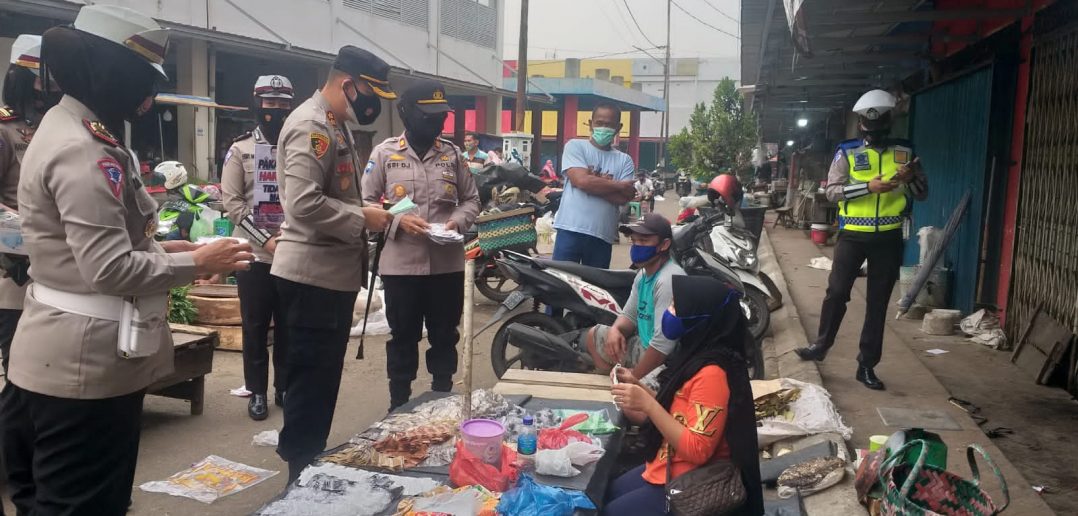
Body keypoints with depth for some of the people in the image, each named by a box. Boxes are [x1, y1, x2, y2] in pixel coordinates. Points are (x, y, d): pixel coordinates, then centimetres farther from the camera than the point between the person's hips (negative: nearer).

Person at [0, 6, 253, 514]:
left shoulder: (67, 130, 13)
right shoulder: (83, 151, -21)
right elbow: (110, 269, -25)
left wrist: (161, 248, 8)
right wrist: (196, 262, -14)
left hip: (66, 358, 11)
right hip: (84, 365, -11)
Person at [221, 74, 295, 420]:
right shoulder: (241, 149, 2)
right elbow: (231, 201, -4)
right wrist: (266, 239, -12)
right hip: (255, 254, -1)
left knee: (289, 326, 9)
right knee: (255, 327, 5)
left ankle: (285, 388, 22)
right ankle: (257, 392, 16)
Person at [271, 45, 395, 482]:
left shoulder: (334, 125, 15)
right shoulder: (312, 125, -17)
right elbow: (304, 204, -28)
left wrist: (368, 213, 10)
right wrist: (362, 219, -18)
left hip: (333, 274, 11)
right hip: (314, 276, -11)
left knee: (321, 379, 19)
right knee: (312, 380, 0)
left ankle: (311, 466, 33)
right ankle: (302, 475, 13)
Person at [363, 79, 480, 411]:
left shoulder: (453, 153, 7)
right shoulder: (384, 153, 0)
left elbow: (471, 199, 12)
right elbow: (366, 203, -1)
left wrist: (458, 222, -8)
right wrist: (398, 221, -16)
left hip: (447, 264, 2)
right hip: (401, 264, -2)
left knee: (445, 335, 14)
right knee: (403, 337, 10)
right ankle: (399, 406, 24)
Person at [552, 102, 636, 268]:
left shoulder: (624, 160, 11)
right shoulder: (575, 146, 3)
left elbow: (623, 198, -2)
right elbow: (581, 180, -13)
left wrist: (594, 182, -10)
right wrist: (620, 185, -3)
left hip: (603, 235, 3)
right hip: (571, 230, -3)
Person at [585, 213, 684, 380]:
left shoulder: (669, 280, -28)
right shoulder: (643, 274, 6)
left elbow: (663, 344, -33)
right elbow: (630, 314, 16)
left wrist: (633, 377, -21)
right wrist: (615, 330, -9)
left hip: (663, 362, -10)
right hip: (645, 347, 10)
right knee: (594, 335, 22)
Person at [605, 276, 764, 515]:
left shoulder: (712, 373, -26)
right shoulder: (697, 355, 3)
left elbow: (696, 450, -26)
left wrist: (647, 404, -27)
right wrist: (638, 388, 1)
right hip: (671, 469, 9)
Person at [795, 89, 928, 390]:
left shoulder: (905, 152, 7)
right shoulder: (847, 153, 0)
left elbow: (923, 194, 8)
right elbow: (832, 191, -10)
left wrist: (910, 179, -13)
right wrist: (868, 186, -22)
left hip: (888, 238, 2)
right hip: (853, 235, -2)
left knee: (878, 302, 7)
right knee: (836, 292, -1)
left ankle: (867, 365, 15)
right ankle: (822, 345, 21)